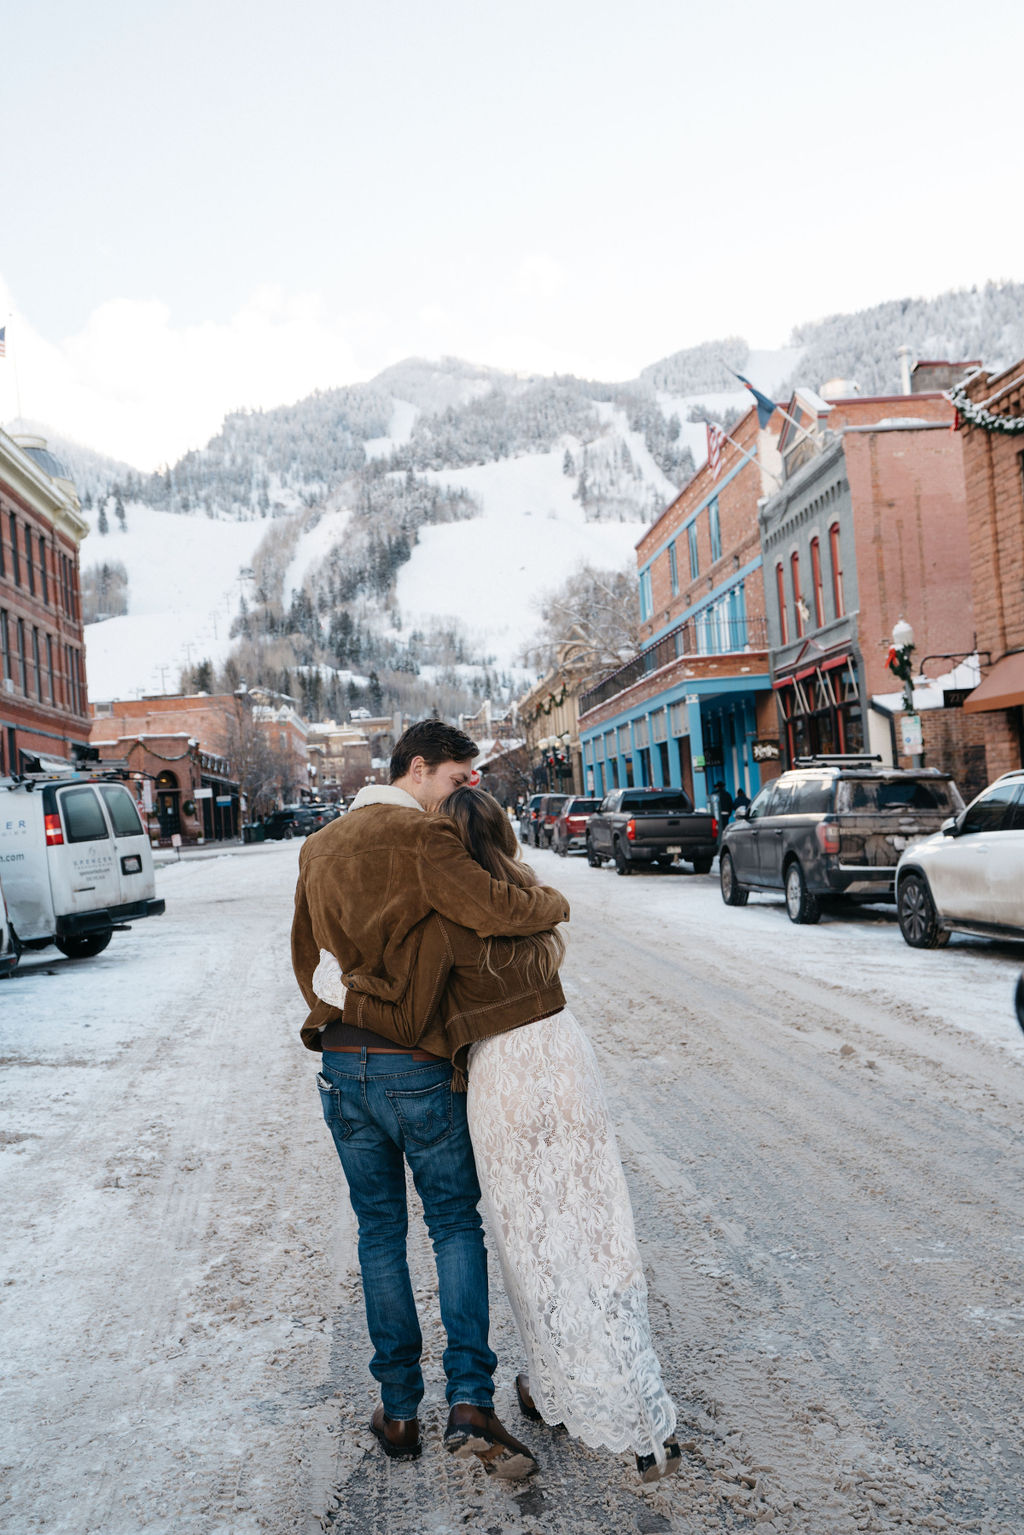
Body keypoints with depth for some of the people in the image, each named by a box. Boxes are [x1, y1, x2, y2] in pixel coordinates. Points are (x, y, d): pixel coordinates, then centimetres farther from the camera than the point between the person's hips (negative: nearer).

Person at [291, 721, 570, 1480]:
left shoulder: (320, 846, 11)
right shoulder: (421, 837, -14)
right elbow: (493, 909, -26)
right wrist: (551, 902, -7)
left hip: (341, 1062, 6)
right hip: (415, 1067, -6)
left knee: (379, 1230, 15)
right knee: (456, 1223, 9)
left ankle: (399, 1410, 22)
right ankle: (469, 1401, 1)